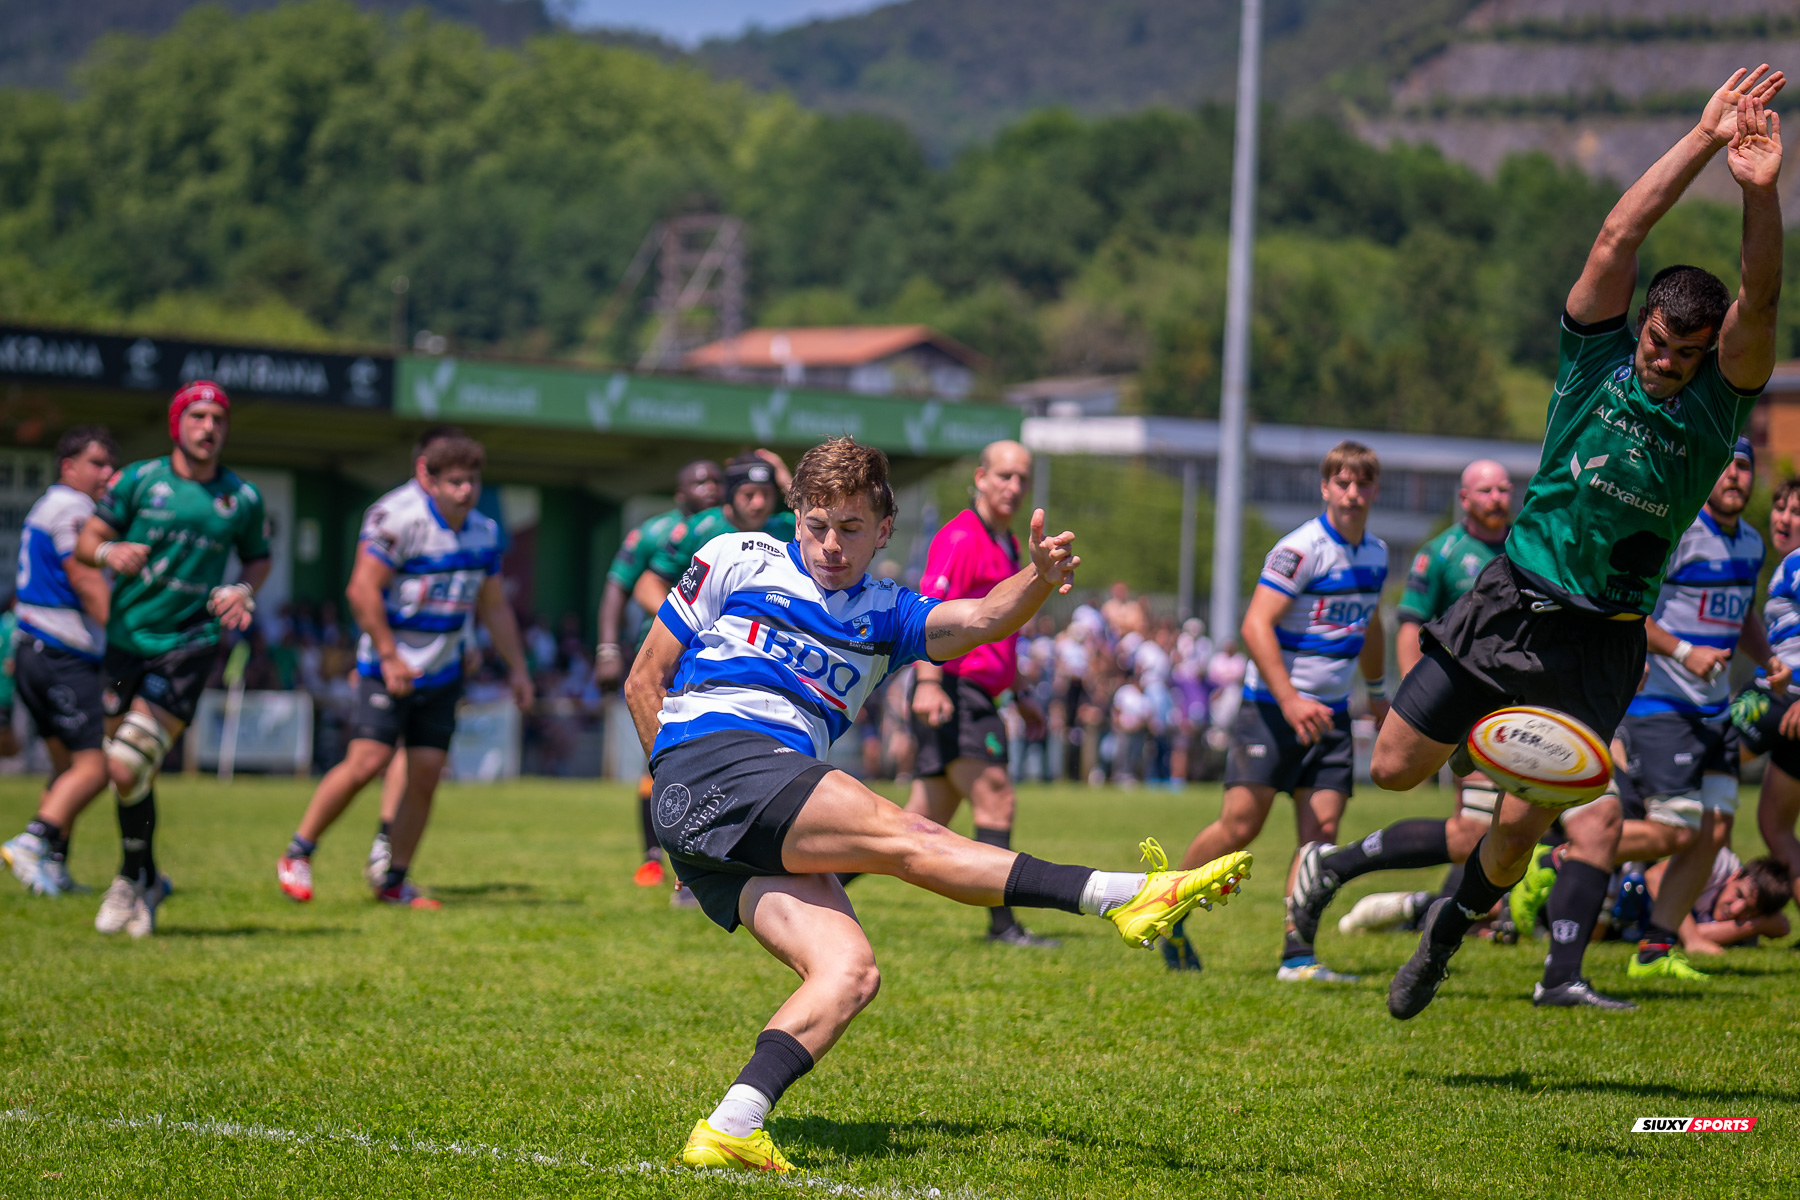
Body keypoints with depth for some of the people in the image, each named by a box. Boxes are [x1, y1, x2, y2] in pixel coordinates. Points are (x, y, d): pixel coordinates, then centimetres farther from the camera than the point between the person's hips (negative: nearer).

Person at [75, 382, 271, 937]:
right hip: (126, 638, 2)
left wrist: (243, 590, 0)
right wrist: (110, 551, -19)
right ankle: (146, 879, 26)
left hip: (189, 643, -2)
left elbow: (259, 557, 21)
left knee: (127, 765, -17)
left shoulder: (243, 498, 6)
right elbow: (85, 541, 4)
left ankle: (134, 877, 1)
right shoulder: (138, 480, 2)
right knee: (128, 771, 7)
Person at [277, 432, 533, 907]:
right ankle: (297, 856, 0)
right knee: (367, 761, -16)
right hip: (389, 668, -6)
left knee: (426, 774, 0)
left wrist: (517, 667, 14)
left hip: (442, 673, 6)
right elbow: (362, 589, -19)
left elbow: (494, 606, 18)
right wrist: (389, 657, -20)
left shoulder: (484, 532, 6)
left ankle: (394, 881, 11)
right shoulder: (398, 517, -16)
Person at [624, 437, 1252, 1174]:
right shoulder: (738, 562, 12)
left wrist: (1040, 579, -20)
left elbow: (981, 619, 0)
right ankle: (1123, 897, -32)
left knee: (850, 971, -18)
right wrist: (682, 779, 3)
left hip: (767, 836, 6)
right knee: (900, 835, -21)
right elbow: (644, 682, 14)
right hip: (713, 756, -6)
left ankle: (728, 1130, -30)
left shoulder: (884, 617, 21)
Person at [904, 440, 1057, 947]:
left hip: (978, 695, 9)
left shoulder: (1008, 544, 22)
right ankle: (1002, 924, -12)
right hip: (954, 690, -9)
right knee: (996, 799, -13)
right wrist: (928, 680, -30)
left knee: (925, 820, 5)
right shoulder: (960, 536, -9)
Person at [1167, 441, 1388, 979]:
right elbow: (1256, 625, -20)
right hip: (1272, 707, -6)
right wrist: (1289, 700, -26)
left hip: (1330, 713, 6)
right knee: (1240, 826, -8)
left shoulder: (1376, 553, 11)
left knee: (1322, 829, -6)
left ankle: (1297, 955, -5)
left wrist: (1378, 692, 34)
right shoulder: (1300, 548, -14)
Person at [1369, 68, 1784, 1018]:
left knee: (1518, 827, -4)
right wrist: (1703, 139, -20)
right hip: (1509, 603, 1)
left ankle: (1454, 924, 27)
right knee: (1394, 767, -2)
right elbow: (1618, 238, -12)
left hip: (1599, 641, -1)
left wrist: (1760, 193, -35)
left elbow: (1759, 301, -19)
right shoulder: (1596, 359, -1)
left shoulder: (1716, 402, -3)